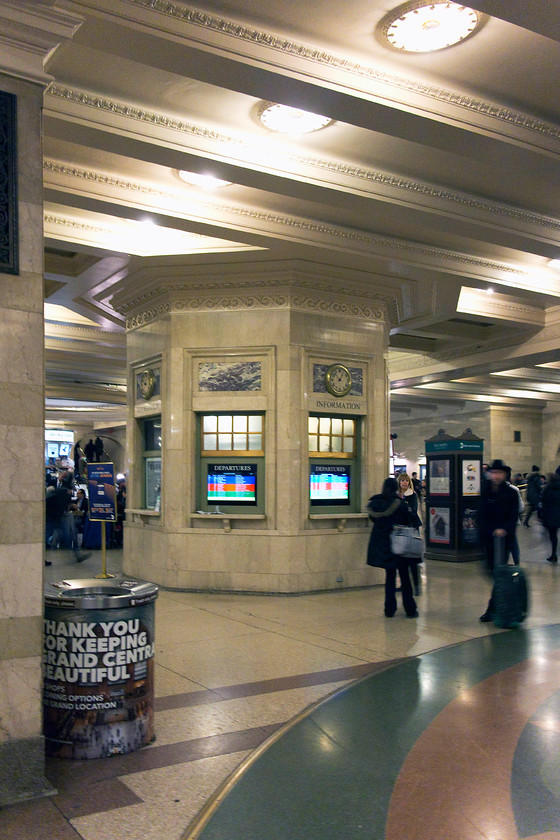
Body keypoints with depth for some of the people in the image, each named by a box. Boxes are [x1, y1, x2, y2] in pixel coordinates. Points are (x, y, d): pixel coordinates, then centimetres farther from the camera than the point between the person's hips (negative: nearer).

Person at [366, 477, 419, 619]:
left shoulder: (374, 503, -2)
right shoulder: (399, 503, -14)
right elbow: (407, 521, -4)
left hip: (381, 544, 4)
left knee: (390, 575, 13)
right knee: (404, 576, 6)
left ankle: (389, 609, 13)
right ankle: (410, 609, 11)